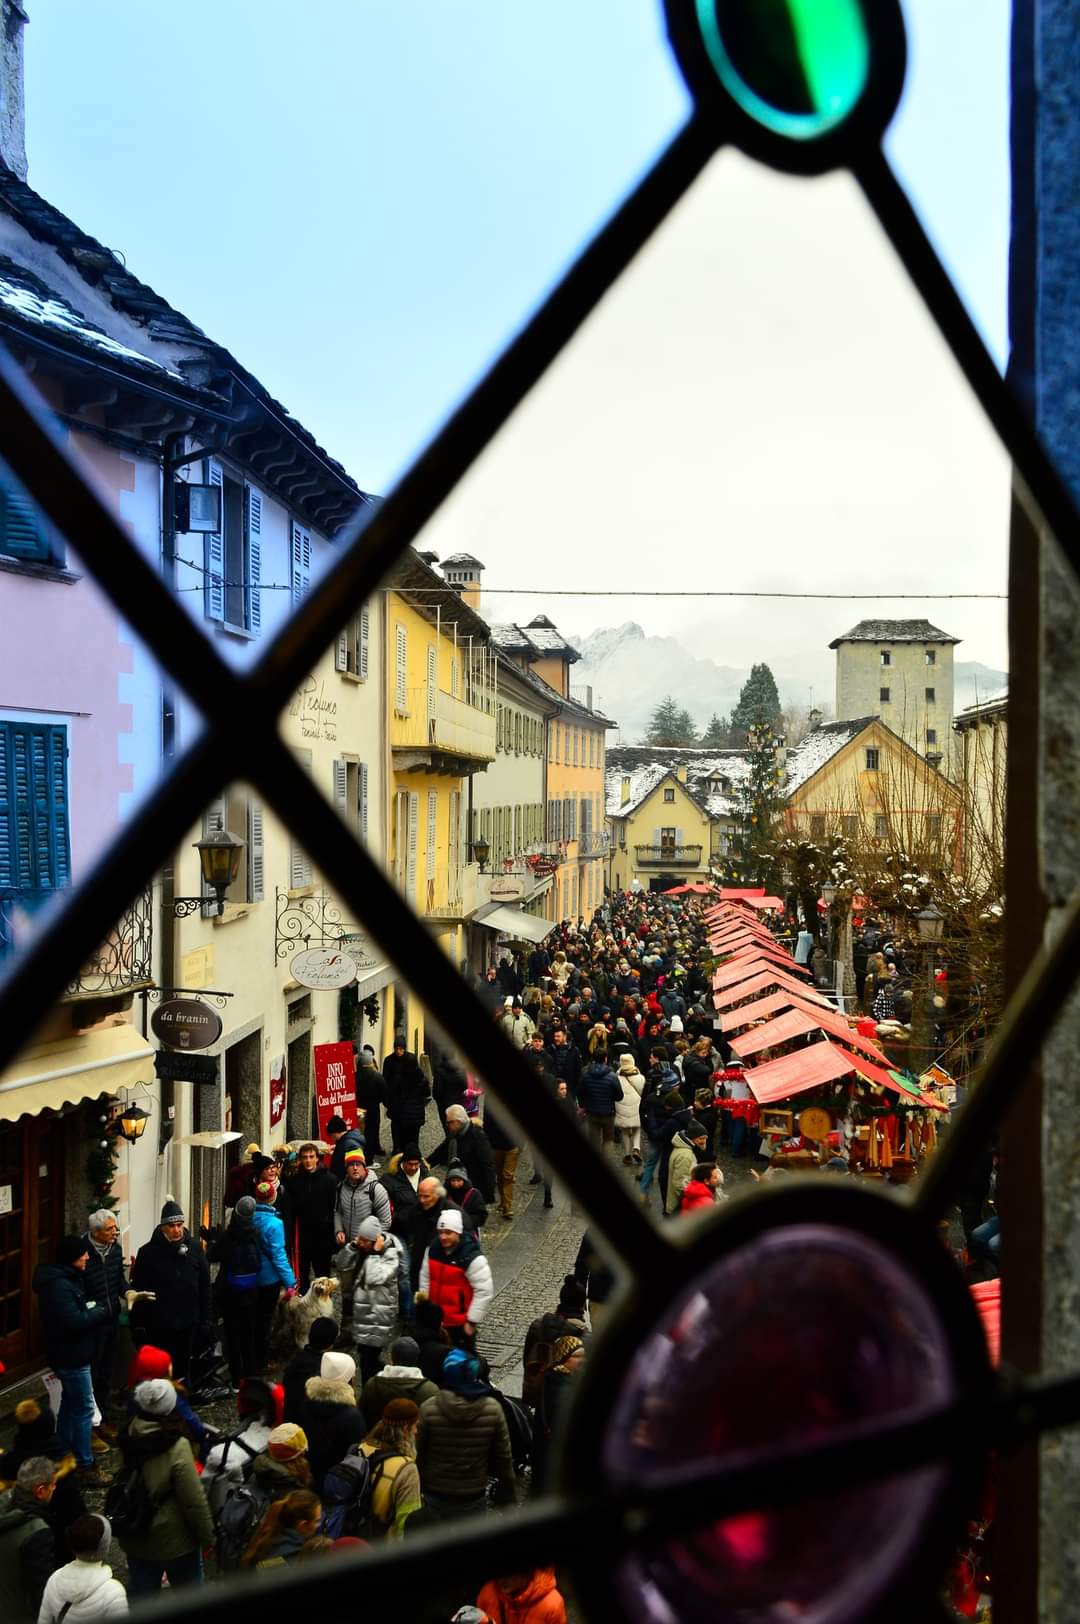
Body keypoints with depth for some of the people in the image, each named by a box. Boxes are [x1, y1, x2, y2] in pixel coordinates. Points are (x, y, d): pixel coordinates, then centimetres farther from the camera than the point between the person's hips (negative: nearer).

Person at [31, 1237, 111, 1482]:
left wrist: (95, 1308, -1)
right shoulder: (59, 1286, -25)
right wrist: (105, 1311, -19)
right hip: (71, 1357, -11)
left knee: (70, 1405, 22)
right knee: (84, 1409, -3)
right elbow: (74, 1322, -30)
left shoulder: (65, 1278, 7)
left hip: (70, 1354, 11)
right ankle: (85, 1464, 6)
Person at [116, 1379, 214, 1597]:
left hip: (135, 1538, 5)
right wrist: (207, 1535, -8)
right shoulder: (176, 1448, -28)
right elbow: (194, 1501, -23)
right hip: (174, 1539, -5)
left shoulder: (129, 1438, -10)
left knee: (141, 1593, 21)